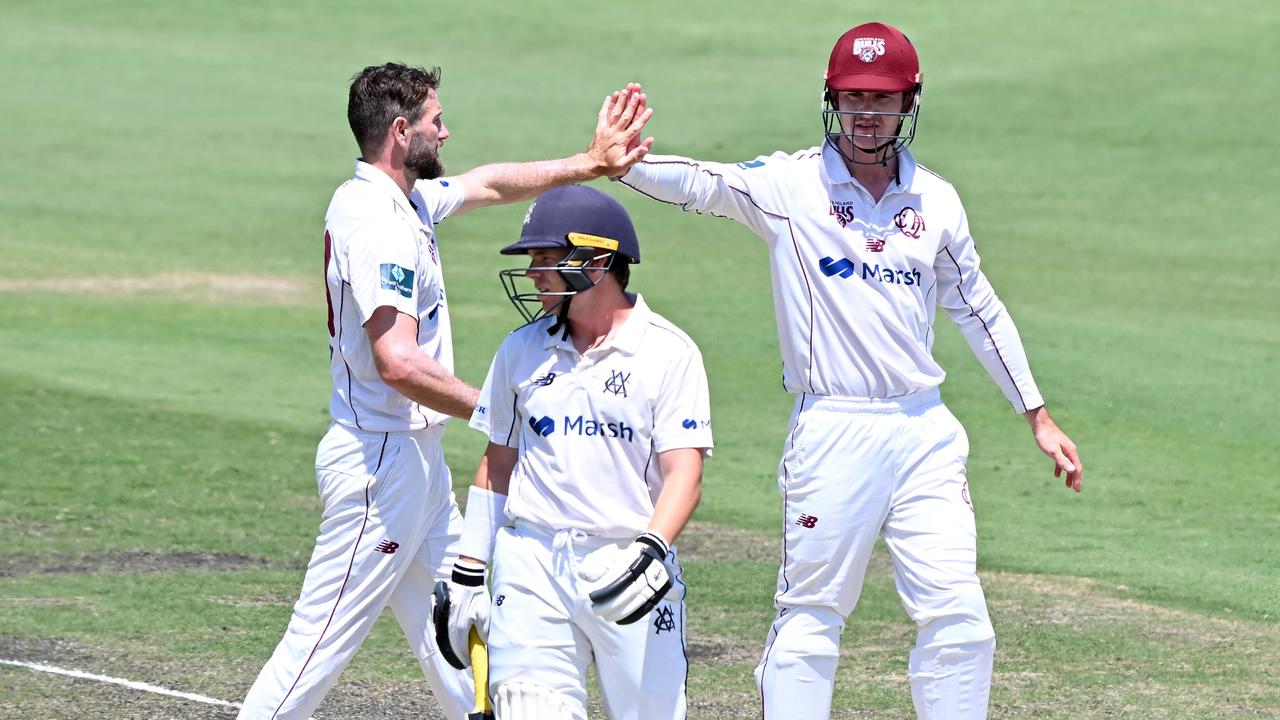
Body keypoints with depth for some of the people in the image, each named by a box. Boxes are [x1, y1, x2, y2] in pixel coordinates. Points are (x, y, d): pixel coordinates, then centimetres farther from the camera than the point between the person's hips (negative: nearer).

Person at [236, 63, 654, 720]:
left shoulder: (406, 201, 10)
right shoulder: (377, 222, -21)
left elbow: (490, 184, 27)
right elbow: (399, 362, -29)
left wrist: (591, 163, 21)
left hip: (415, 457, 11)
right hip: (381, 461, -11)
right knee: (323, 641, -7)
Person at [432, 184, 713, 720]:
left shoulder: (669, 353, -3)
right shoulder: (522, 349, 11)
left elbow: (685, 472, -10)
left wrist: (650, 550, -27)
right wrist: (467, 574, 12)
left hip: (627, 568, -3)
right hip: (531, 562, 3)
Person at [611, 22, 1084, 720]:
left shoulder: (935, 200, 9)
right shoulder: (789, 185, -3)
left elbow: (979, 309, 18)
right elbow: (698, 182, -20)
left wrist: (1038, 418, 18)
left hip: (924, 431, 4)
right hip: (831, 432, -4)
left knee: (958, 620, 0)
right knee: (809, 618, 0)